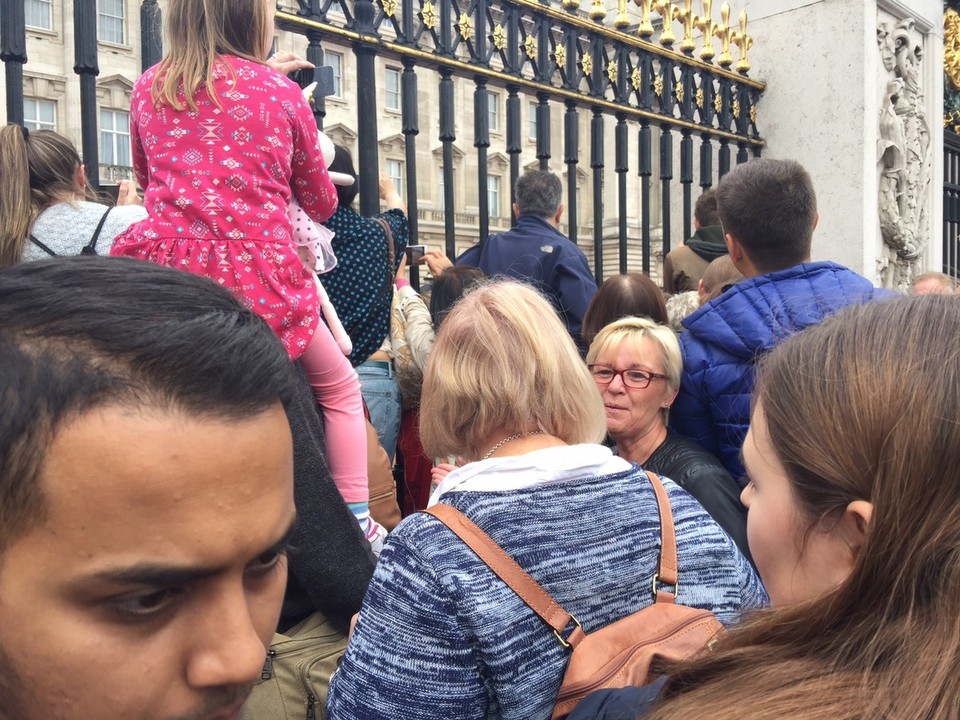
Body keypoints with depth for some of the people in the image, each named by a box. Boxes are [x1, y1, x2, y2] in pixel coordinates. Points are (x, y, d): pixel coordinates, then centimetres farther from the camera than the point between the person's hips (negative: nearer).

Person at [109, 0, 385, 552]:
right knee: (340, 388, 18)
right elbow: (321, 203, 16)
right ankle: (358, 522, 15)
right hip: (259, 276, -2)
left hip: (166, 269, 2)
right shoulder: (284, 94, 4)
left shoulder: (148, 87, 12)